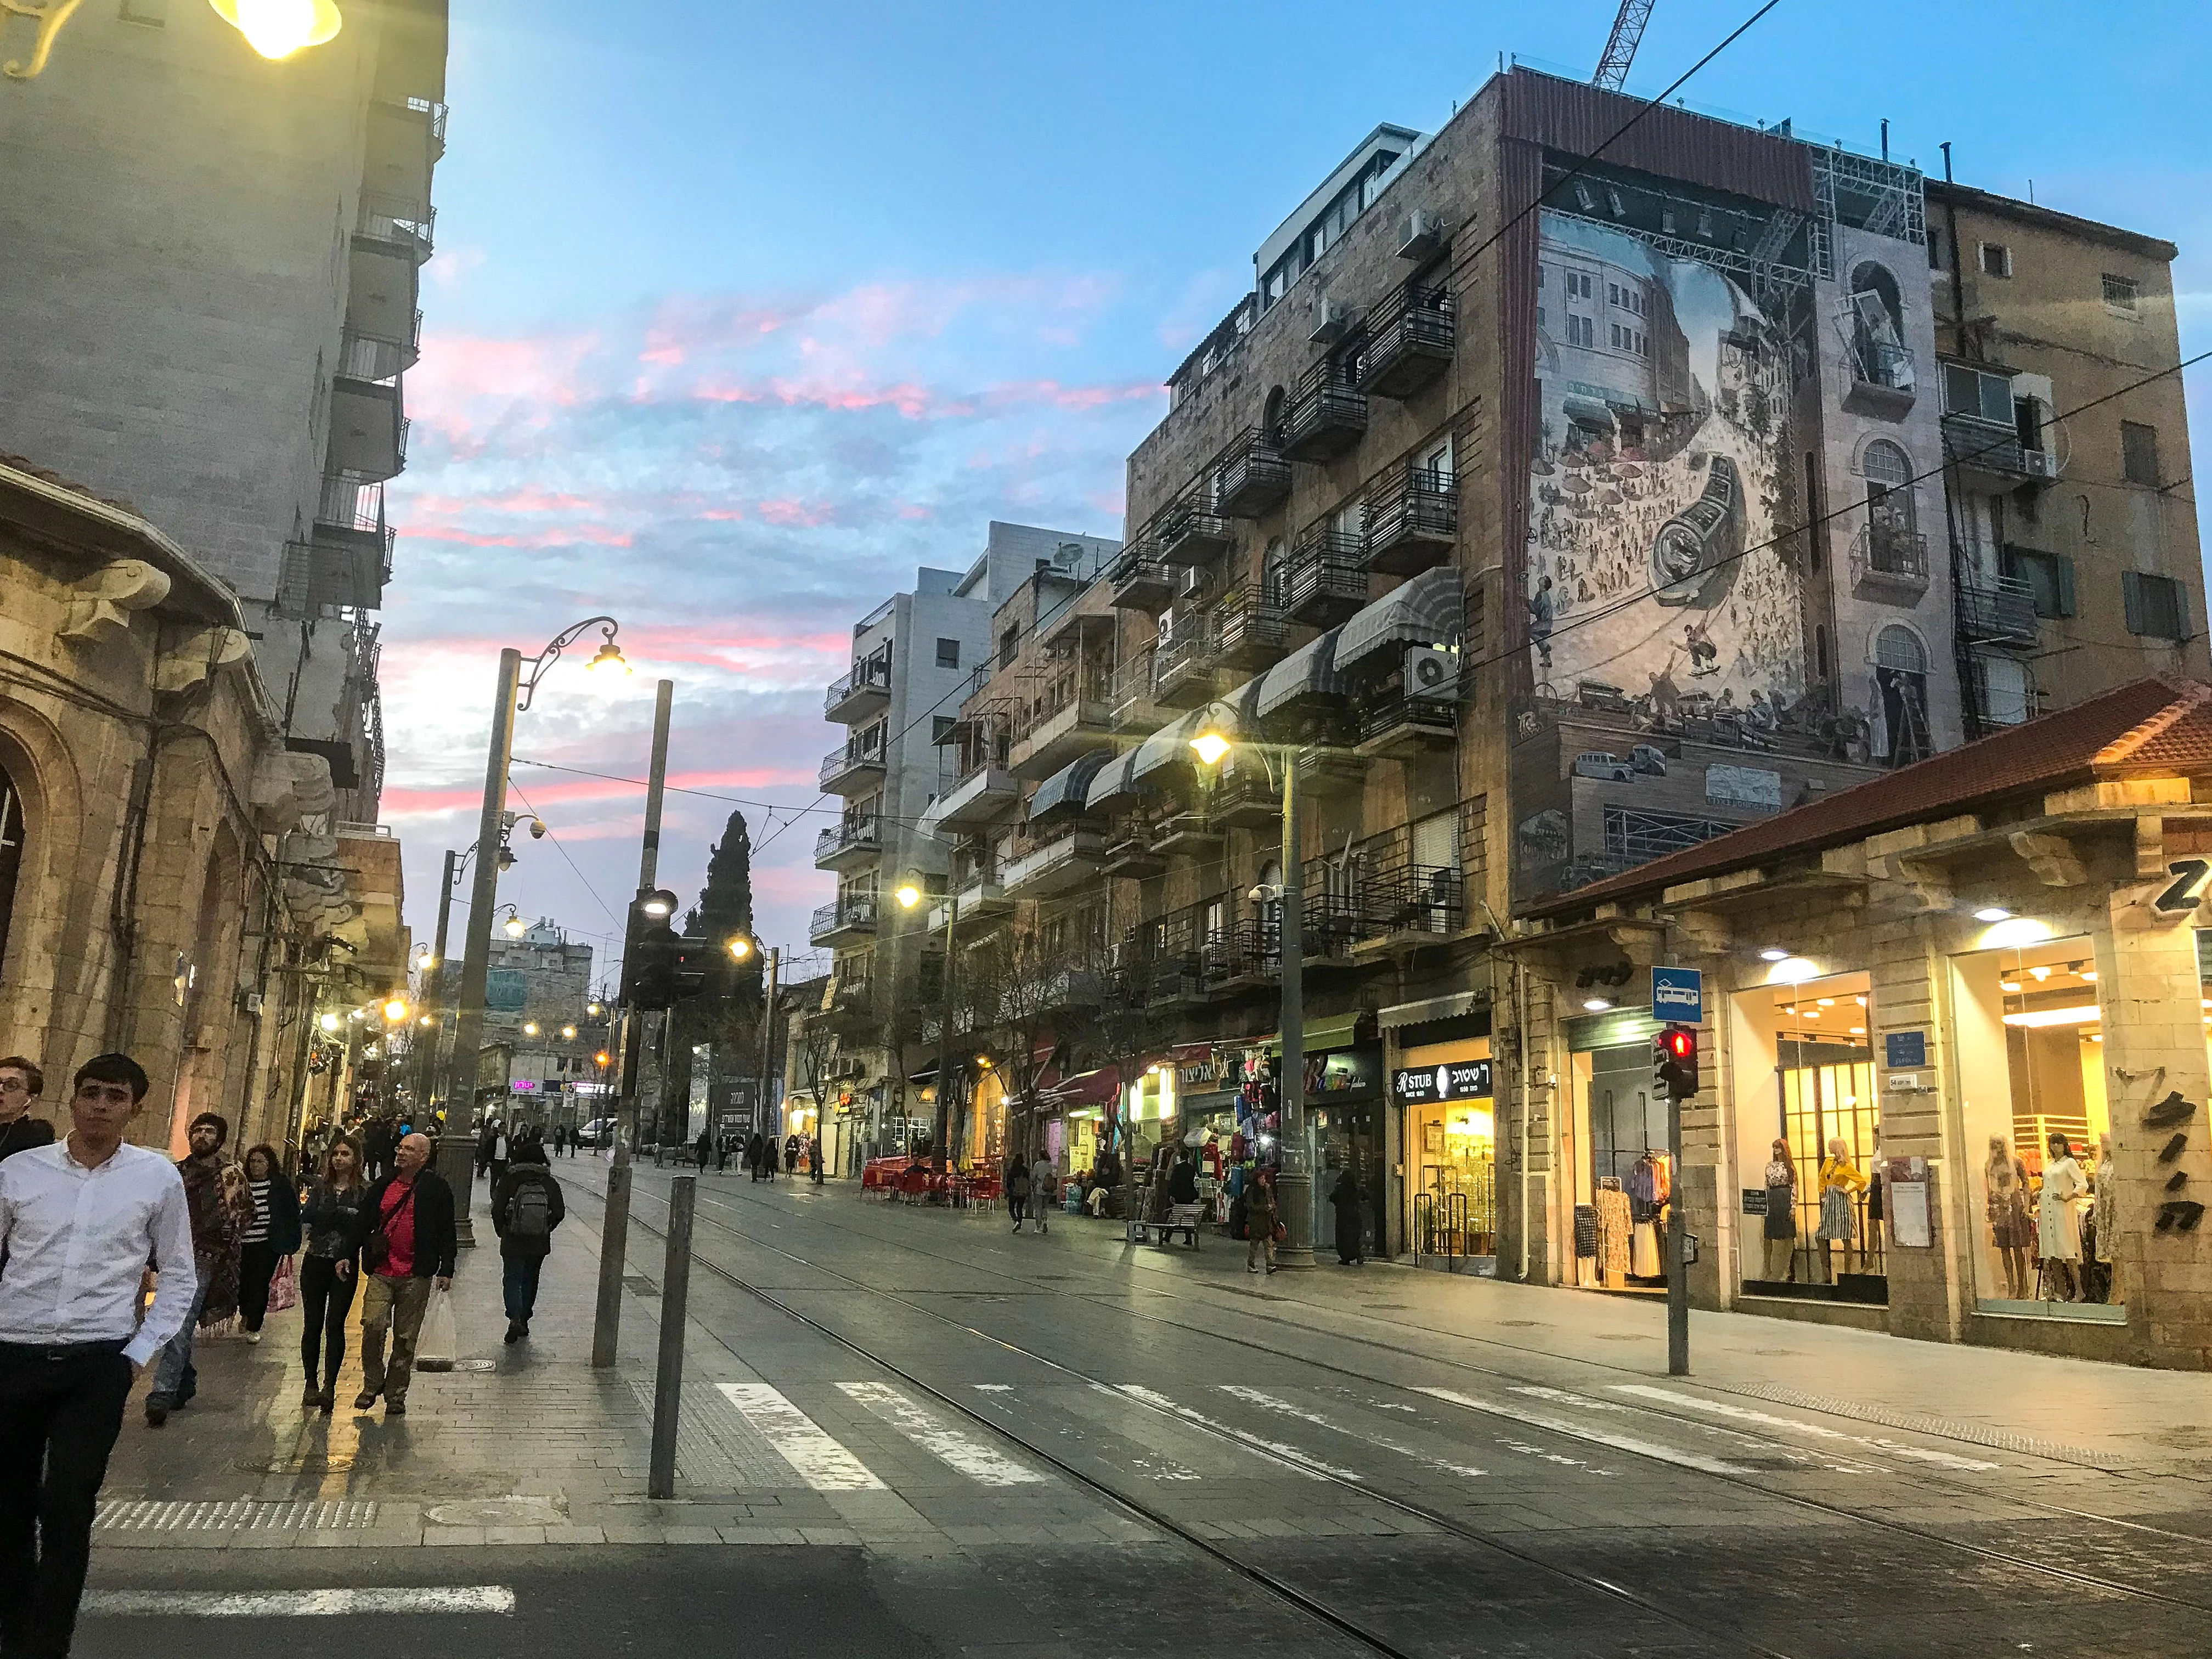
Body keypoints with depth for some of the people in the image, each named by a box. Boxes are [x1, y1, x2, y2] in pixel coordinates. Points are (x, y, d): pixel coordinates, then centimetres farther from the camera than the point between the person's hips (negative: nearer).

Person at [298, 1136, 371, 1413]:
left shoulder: (364, 1192, -1)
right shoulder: (320, 1186, 8)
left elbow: (362, 1229, -9)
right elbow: (306, 1216, -6)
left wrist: (347, 1258, -20)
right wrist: (341, 1214, -15)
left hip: (345, 1265, -3)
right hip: (315, 1262, 3)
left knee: (335, 1325, -8)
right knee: (312, 1325, 6)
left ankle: (329, 1387, -10)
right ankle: (311, 1384, 16)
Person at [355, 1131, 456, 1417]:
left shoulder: (436, 1188, 0)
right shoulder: (383, 1186, 10)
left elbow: (446, 1231, 1)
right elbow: (365, 1224, 17)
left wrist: (446, 1269, -3)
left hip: (417, 1276, -2)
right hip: (381, 1273, 3)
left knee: (405, 1338, 5)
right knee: (373, 1327, -9)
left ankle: (396, 1395, 17)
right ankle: (371, 1385, 12)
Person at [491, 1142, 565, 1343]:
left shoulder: (509, 1182, -8)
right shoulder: (550, 1183, -3)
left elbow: (497, 1211, -9)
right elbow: (559, 1212, -4)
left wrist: (502, 1232, 6)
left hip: (513, 1243, -3)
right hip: (539, 1244, 3)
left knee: (512, 1280, 4)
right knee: (530, 1281, 18)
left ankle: (515, 1320, -15)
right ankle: (524, 1321, 25)